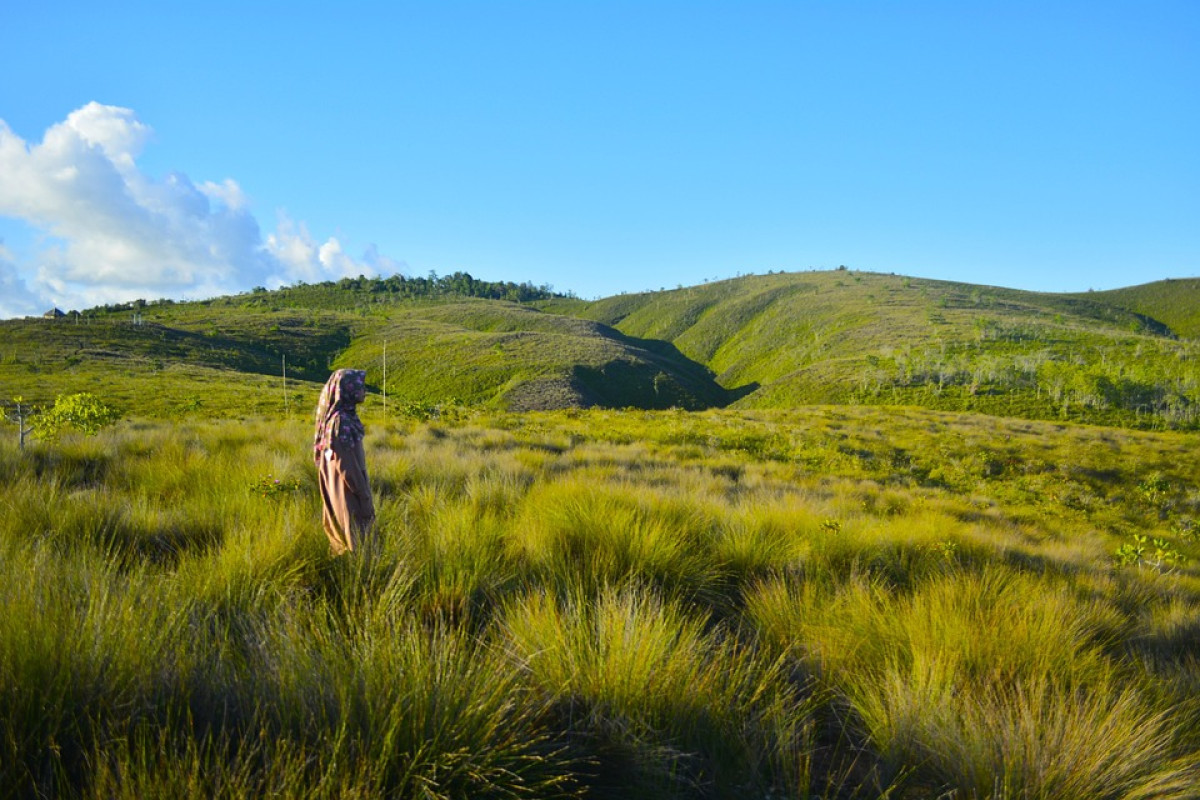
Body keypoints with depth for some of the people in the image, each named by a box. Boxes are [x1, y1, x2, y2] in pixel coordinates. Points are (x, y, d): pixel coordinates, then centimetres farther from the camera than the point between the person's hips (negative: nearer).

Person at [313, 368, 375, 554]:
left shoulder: (343, 416, 5)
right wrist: (365, 498, -17)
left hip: (339, 489, 9)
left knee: (342, 534, 18)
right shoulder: (341, 421, -23)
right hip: (347, 491, -9)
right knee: (356, 540, 1)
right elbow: (346, 464, -23)